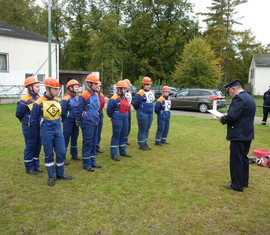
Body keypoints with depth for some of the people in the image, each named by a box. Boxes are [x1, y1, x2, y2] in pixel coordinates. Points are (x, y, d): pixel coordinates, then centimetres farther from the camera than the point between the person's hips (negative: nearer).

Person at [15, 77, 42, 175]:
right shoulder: (25, 100, -15)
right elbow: (18, 114, -8)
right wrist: (27, 122, 1)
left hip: (39, 127, 7)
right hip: (30, 128, -7)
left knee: (38, 147, 13)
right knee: (30, 147, 3)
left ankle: (36, 166, 27)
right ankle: (29, 168, 17)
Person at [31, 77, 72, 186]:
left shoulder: (58, 101, 3)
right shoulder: (39, 103, -14)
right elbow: (34, 120, -4)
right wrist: (43, 129, 6)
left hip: (58, 131, 5)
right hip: (46, 133, -5)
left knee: (61, 153, 7)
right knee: (49, 155, 6)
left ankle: (60, 174, 25)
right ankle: (51, 176, 20)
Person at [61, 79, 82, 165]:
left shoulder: (77, 98, 8)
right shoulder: (66, 99, -14)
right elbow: (62, 111, -13)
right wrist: (65, 120, -3)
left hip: (76, 122, 7)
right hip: (68, 122, -7)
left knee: (74, 138, 16)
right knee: (66, 138, -1)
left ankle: (74, 155, 29)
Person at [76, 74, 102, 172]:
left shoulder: (95, 95, 11)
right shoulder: (83, 96, -14)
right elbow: (79, 110, -9)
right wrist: (79, 122, -4)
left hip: (95, 122, 8)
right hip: (87, 123, -8)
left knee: (93, 142, 13)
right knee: (87, 143, -1)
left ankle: (92, 162, 24)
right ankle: (86, 164, 9)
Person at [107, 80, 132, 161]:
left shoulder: (125, 98, 13)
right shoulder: (114, 99, -12)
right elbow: (109, 110, -11)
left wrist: (126, 116, 13)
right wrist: (114, 117, 1)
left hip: (125, 119, 8)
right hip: (117, 120, -8)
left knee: (124, 135, 14)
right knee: (116, 136, -3)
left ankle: (123, 152, 27)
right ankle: (114, 154, 3)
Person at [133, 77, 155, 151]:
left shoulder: (151, 93, 11)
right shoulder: (139, 93, -13)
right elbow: (135, 104, -11)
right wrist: (139, 110, 3)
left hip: (150, 114, 7)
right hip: (142, 114, -7)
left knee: (147, 129, 13)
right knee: (142, 130, 0)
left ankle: (145, 144, 24)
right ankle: (141, 145, 10)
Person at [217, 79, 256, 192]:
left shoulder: (238, 98, -18)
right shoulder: (249, 97, 13)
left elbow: (232, 116, -25)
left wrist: (222, 119, -6)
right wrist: (227, 116, 11)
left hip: (239, 135, -10)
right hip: (247, 134, 10)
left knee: (236, 160, 0)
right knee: (243, 158, 20)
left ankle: (237, 185, 8)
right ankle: (244, 181, 32)